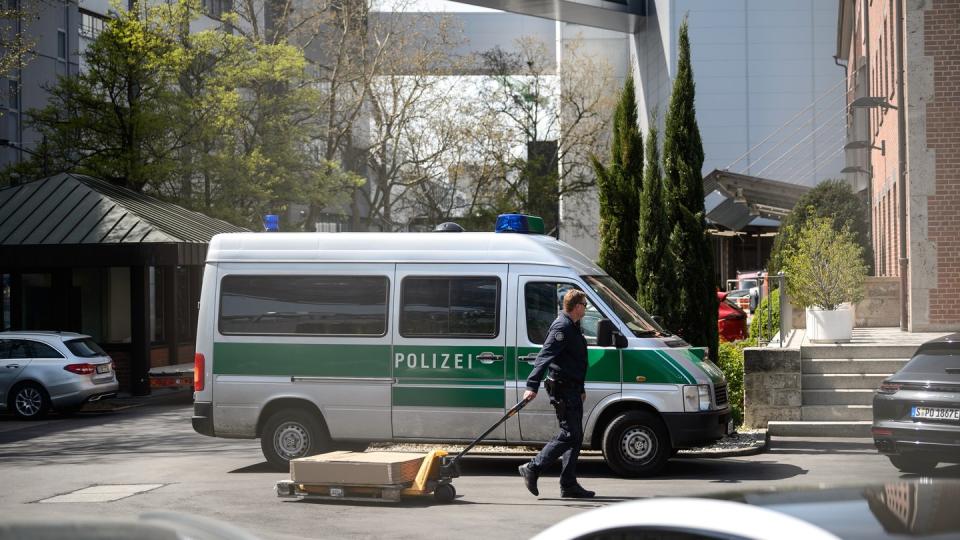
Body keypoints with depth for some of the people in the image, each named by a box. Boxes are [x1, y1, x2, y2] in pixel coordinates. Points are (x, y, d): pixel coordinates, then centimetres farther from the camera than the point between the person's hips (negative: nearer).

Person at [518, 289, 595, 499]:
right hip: (563, 389, -10)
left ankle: (569, 485, 11)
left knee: (575, 436, 9)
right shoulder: (562, 327, -14)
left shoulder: (572, 327, 19)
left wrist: (580, 389, 33)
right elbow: (544, 356, -25)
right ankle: (533, 469, -7)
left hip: (572, 390, 10)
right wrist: (533, 386, -34)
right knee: (569, 434, -11)